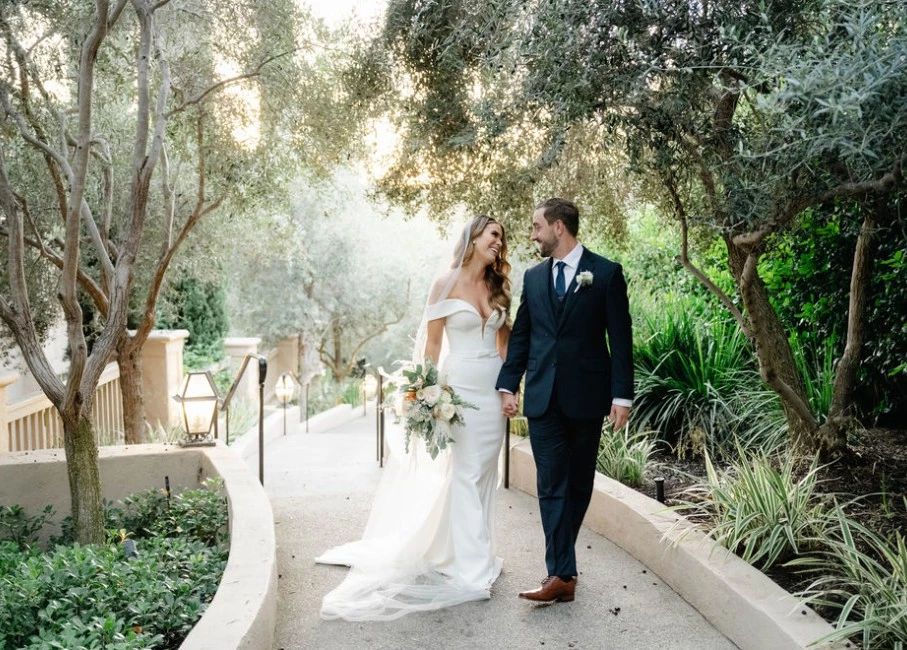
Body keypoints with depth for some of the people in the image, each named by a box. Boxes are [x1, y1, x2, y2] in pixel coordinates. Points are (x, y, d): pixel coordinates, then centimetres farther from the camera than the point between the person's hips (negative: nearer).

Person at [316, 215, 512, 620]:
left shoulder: (496, 287, 10)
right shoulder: (446, 284, -5)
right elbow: (431, 344, -4)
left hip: (494, 390, 6)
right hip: (461, 387, -5)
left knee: (486, 474, 10)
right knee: (466, 473, -4)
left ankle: (476, 551, 23)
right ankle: (472, 568, 2)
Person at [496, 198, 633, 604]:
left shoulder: (606, 273, -2)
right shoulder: (533, 277, 10)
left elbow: (620, 338, -4)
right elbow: (520, 335, 12)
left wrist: (622, 395, -9)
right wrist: (508, 385, 5)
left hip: (586, 396, -2)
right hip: (543, 397, 3)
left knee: (579, 483, 10)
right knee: (551, 485, -1)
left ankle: (562, 557, 25)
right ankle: (561, 573, 1)